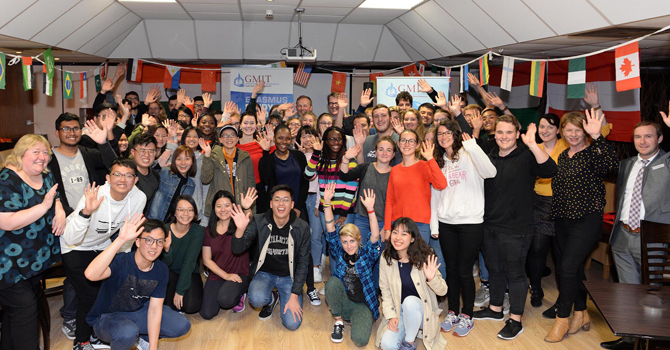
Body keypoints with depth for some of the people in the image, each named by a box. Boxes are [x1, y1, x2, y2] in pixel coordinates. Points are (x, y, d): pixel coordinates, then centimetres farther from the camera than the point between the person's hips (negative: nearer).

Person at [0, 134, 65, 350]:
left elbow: (56, 199, 16)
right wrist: (44, 206, -30)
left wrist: (60, 212, -7)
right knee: (24, 310, -5)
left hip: (37, 258, 8)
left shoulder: (45, 176, 5)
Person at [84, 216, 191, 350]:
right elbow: (91, 274, -50)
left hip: (137, 312, 6)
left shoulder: (161, 270, -10)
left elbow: (154, 309, -8)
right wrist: (121, 239, -54)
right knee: (128, 332, -38)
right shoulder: (121, 262, -28)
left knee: (182, 325, -6)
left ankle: (141, 337, 17)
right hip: (106, 317, -5)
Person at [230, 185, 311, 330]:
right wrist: (240, 229, -40)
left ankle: (283, 297, 19)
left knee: (292, 323, -14)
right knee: (256, 299, -32)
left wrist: (294, 296, -11)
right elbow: (237, 249, -17)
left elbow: (303, 263, -7)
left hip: (289, 276, 0)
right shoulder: (259, 222, -11)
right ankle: (271, 299, 6)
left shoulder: (302, 227, -11)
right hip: (265, 273, 0)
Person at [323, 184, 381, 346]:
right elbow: (331, 231, -10)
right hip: (342, 301, 3)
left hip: (362, 305, -3)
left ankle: (358, 320, 9)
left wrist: (370, 209, -39)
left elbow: (375, 237, -25)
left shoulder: (367, 255, -8)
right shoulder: (340, 253, -2)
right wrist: (327, 202, -22)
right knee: (333, 282, -27)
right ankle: (339, 321, -6)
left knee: (360, 340, -27)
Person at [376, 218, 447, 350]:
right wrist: (391, 316, -10)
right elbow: (385, 291, 1)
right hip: (398, 311, 2)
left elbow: (442, 291, -11)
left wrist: (432, 278, -32)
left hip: (422, 312, -2)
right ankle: (409, 330, 11)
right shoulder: (386, 257, -5)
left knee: (410, 301, -36)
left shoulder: (424, 257, -13)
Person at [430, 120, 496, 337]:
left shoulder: (469, 156, -4)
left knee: (464, 271, 1)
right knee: (451, 270, 11)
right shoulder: (438, 162, 13)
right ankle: (453, 312, 25)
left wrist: (472, 146, -28)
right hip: (446, 223, 5)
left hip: (471, 223, -4)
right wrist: (433, 225, 9)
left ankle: (467, 316, 17)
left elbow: (490, 172, -24)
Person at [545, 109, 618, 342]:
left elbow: (612, 163, -33)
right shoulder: (563, 157, 11)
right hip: (562, 220, 7)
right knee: (575, 268, 15)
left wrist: (596, 136, -42)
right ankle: (581, 314, 29)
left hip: (586, 220, -7)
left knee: (568, 268, -10)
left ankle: (562, 319, 5)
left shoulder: (593, 153, -10)